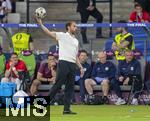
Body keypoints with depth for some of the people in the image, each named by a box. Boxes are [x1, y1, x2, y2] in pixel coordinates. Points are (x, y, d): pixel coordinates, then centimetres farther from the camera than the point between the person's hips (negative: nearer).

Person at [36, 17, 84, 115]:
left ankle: (67, 109, 4)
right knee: (58, 85, -10)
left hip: (72, 65, 6)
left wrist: (81, 67, 14)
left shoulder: (76, 41, 23)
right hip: (63, 63, -6)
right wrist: (40, 23, -15)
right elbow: (49, 33, -5)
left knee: (70, 87, 3)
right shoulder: (62, 36, 5)